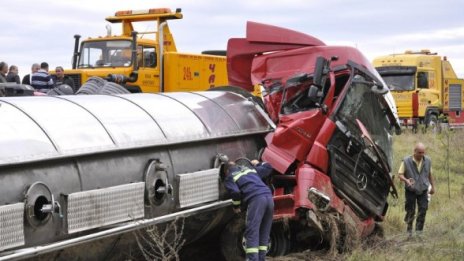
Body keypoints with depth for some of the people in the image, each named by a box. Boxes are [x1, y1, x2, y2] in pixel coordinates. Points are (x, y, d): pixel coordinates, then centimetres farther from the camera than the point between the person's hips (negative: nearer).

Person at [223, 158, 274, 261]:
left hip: (256, 199, -6)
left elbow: (235, 192, -2)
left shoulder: (229, 178, 16)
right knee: (264, 233, 12)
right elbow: (268, 168, 40)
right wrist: (258, 164, 58)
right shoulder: (250, 169, 33)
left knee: (252, 233, -8)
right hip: (268, 196, 6)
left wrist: (236, 206, 14)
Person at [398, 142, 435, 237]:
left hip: (423, 190, 2)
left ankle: (419, 231, 6)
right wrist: (406, 180, -29)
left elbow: (430, 175, 11)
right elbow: (400, 174, -10)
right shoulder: (406, 161, -12)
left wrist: (433, 186, 15)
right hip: (411, 190, -2)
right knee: (410, 211, 3)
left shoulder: (428, 161, -2)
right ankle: (409, 229, 22)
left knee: (423, 210, -4)